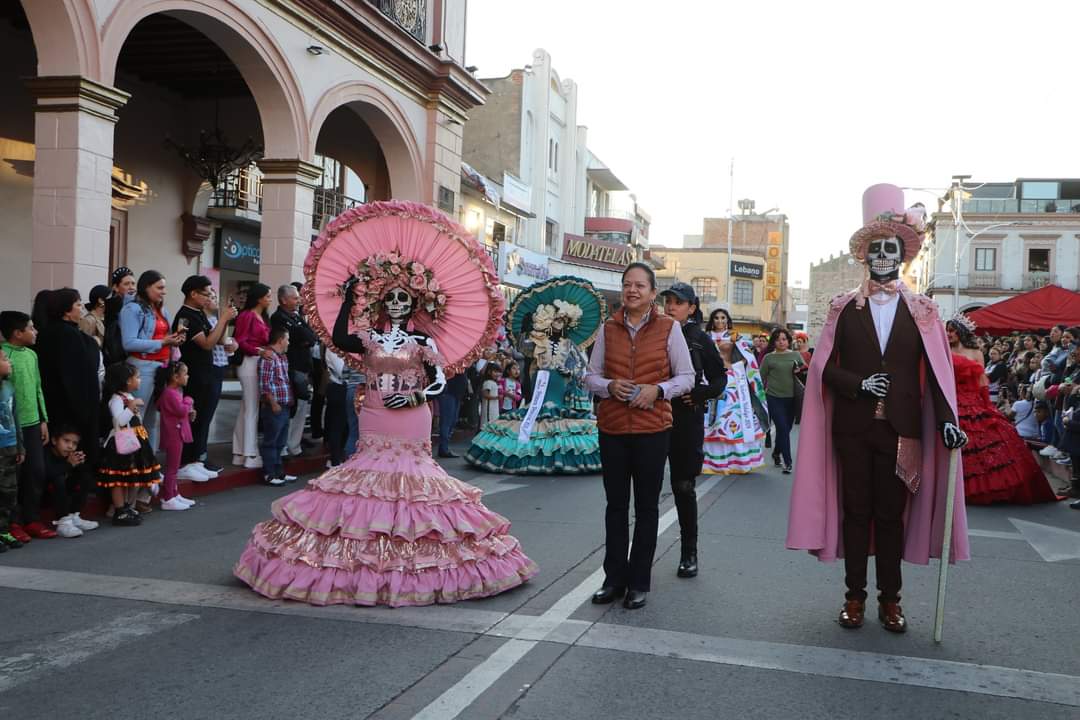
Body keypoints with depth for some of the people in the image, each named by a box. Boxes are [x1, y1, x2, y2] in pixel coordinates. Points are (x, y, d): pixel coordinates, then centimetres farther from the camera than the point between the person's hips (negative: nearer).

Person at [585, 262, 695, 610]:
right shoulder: (608, 328, 6)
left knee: (646, 506, 8)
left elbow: (686, 376, 2)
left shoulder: (668, 328, 0)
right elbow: (591, 376, 9)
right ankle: (614, 578, 22)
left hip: (653, 428, -2)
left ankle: (639, 582, 18)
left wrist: (657, 390, -15)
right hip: (612, 427, 2)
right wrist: (609, 386, -12)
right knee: (615, 504, 10)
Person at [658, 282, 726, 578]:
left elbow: (719, 378, 7)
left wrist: (699, 394, -9)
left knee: (683, 486, 3)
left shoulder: (699, 339, 3)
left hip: (687, 420, -1)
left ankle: (689, 552, 15)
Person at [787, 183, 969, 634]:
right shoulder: (844, 308, 4)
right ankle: (855, 595, 17)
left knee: (892, 514, 7)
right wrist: (859, 384, -15)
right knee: (855, 511, 7)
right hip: (852, 428, 0)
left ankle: (890, 598, 19)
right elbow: (824, 368, 1)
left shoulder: (922, 311, 5)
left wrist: (947, 419, -13)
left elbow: (937, 372, 0)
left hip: (900, 429, 0)